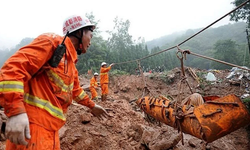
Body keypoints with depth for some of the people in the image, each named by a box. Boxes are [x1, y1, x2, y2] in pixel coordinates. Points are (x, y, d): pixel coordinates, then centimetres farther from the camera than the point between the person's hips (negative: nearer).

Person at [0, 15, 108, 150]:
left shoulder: (70, 62, 20)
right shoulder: (52, 42, -9)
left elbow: (75, 90, 35)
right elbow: (13, 68, -20)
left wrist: (92, 105, 43)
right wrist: (16, 111, -30)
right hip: (31, 127, -10)